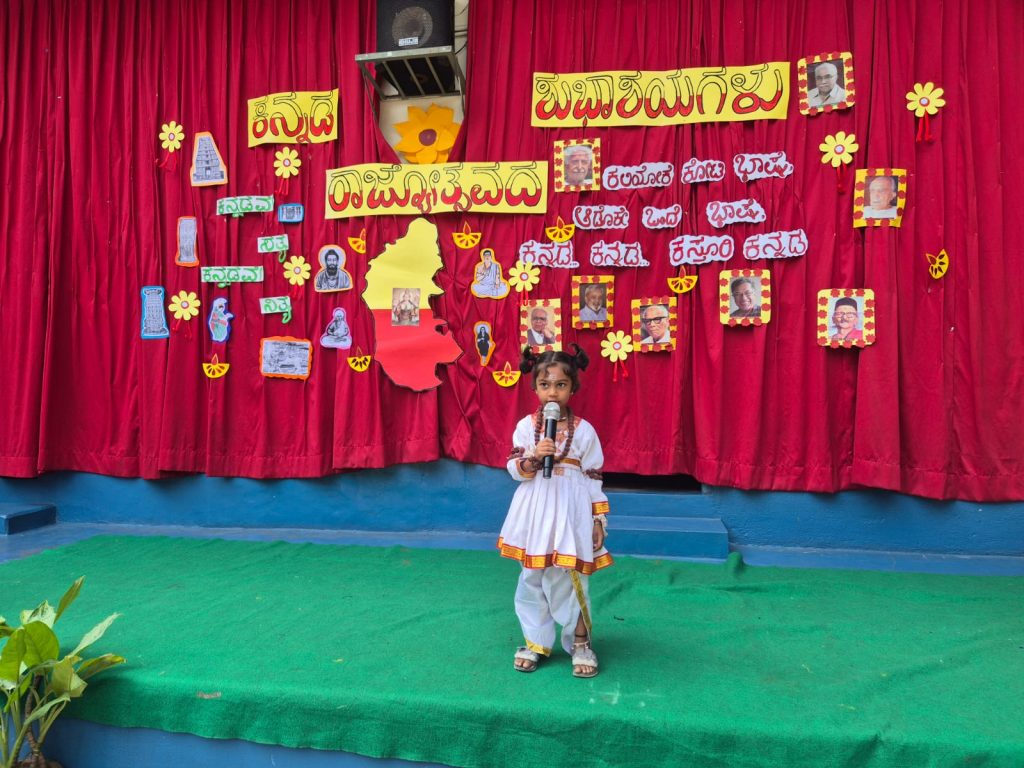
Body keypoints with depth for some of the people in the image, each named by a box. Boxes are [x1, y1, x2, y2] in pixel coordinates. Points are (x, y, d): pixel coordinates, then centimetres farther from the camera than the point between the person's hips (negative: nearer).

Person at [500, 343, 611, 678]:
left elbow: (594, 478, 0)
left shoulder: (583, 430, -3)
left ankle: (580, 643, 22)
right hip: (535, 511, 2)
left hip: (570, 512, -2)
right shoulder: (526, 426, -1)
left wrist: (598, 520, 0)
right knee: (532, 578, 11)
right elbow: (514, 469, -2)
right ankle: (535, 642, 27)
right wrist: (534, 457, -21)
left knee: (569, 579, 2)